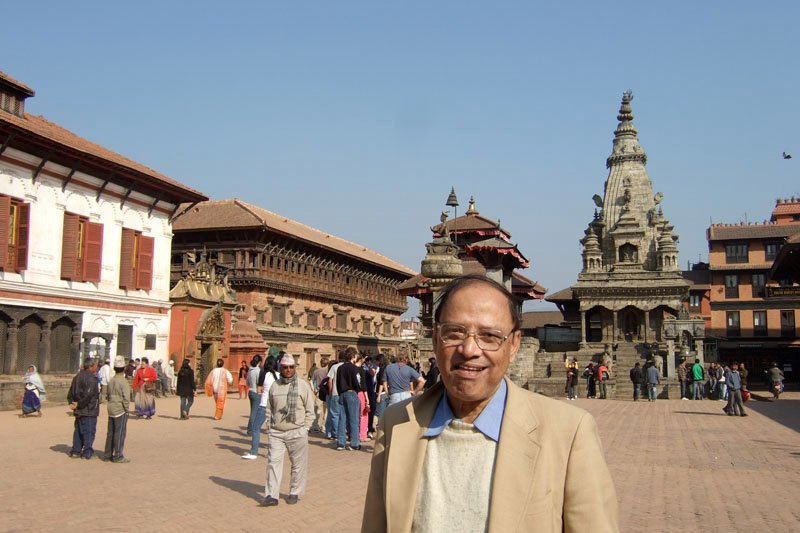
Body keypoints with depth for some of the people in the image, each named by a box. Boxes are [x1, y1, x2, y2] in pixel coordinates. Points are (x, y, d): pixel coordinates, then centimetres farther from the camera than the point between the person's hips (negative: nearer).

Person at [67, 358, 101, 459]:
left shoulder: (77, 377, 11)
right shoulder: (91, 378, -16)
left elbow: (70, 394, 14)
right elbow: (88, 395, -25)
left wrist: (72, 403, 7)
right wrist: (79, 405, -15)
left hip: (78, 411, 8)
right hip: (89, 411, -8)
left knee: (78, 431, 16)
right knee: (89, 431, 0)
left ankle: (75, 451, 20)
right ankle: (87, 452, 3)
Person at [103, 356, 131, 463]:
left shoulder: (111, 381, 8)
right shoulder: (123, 381, -15)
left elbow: (107, 395, 16)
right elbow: (126, 398, -19)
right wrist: (126, 409, -9)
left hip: (111, 410, 8)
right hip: (120, 410, -8)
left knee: (110, 433, 14)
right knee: (120, 433, -2)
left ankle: (108, 454, 21)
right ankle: (118, 456, 1)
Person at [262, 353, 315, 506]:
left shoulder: (303, 385, -1)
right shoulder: (274, 386, 8)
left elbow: (310, 410, 2)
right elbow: (270, 408, 16)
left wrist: (305, 428, -4)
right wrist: (271, 424, 5)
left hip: (297, 433, -2)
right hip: (276, 432, 2)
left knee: (298, 464, 5)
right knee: (274, 462, -4)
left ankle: (294, 493, 19)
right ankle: (272, 495, -1)